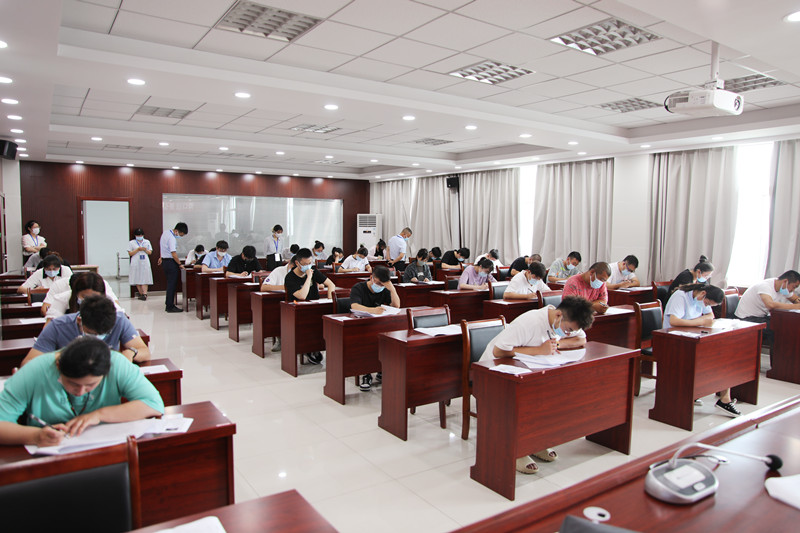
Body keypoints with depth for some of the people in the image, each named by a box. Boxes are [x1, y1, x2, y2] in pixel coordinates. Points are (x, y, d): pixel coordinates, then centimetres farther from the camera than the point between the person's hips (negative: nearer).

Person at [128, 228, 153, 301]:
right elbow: (130, 253, 2)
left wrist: (145, 250, -8)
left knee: (145, 279, -9)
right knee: (137, 279, -1)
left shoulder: (147, 242, 15)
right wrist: (138, 249, -10)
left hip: (145, 263, 0)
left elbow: (150, 252, 12)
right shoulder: (131, 243, 8)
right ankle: (141, 293, 8)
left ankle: (144, 294, -16)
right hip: (136, 263, 0)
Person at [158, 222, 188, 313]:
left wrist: (161, 257, 32)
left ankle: (168, 303, 21)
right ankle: (170, 307, -1)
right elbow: (174, 254, -25)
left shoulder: (165, 232, 9)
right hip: (171, 262, -10)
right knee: (172, 284, -4)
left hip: (165, 261, 10)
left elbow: (161, 245, 22)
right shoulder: (172, 238, -21)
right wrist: (180, 264, -16)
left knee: (170, 284, 16)